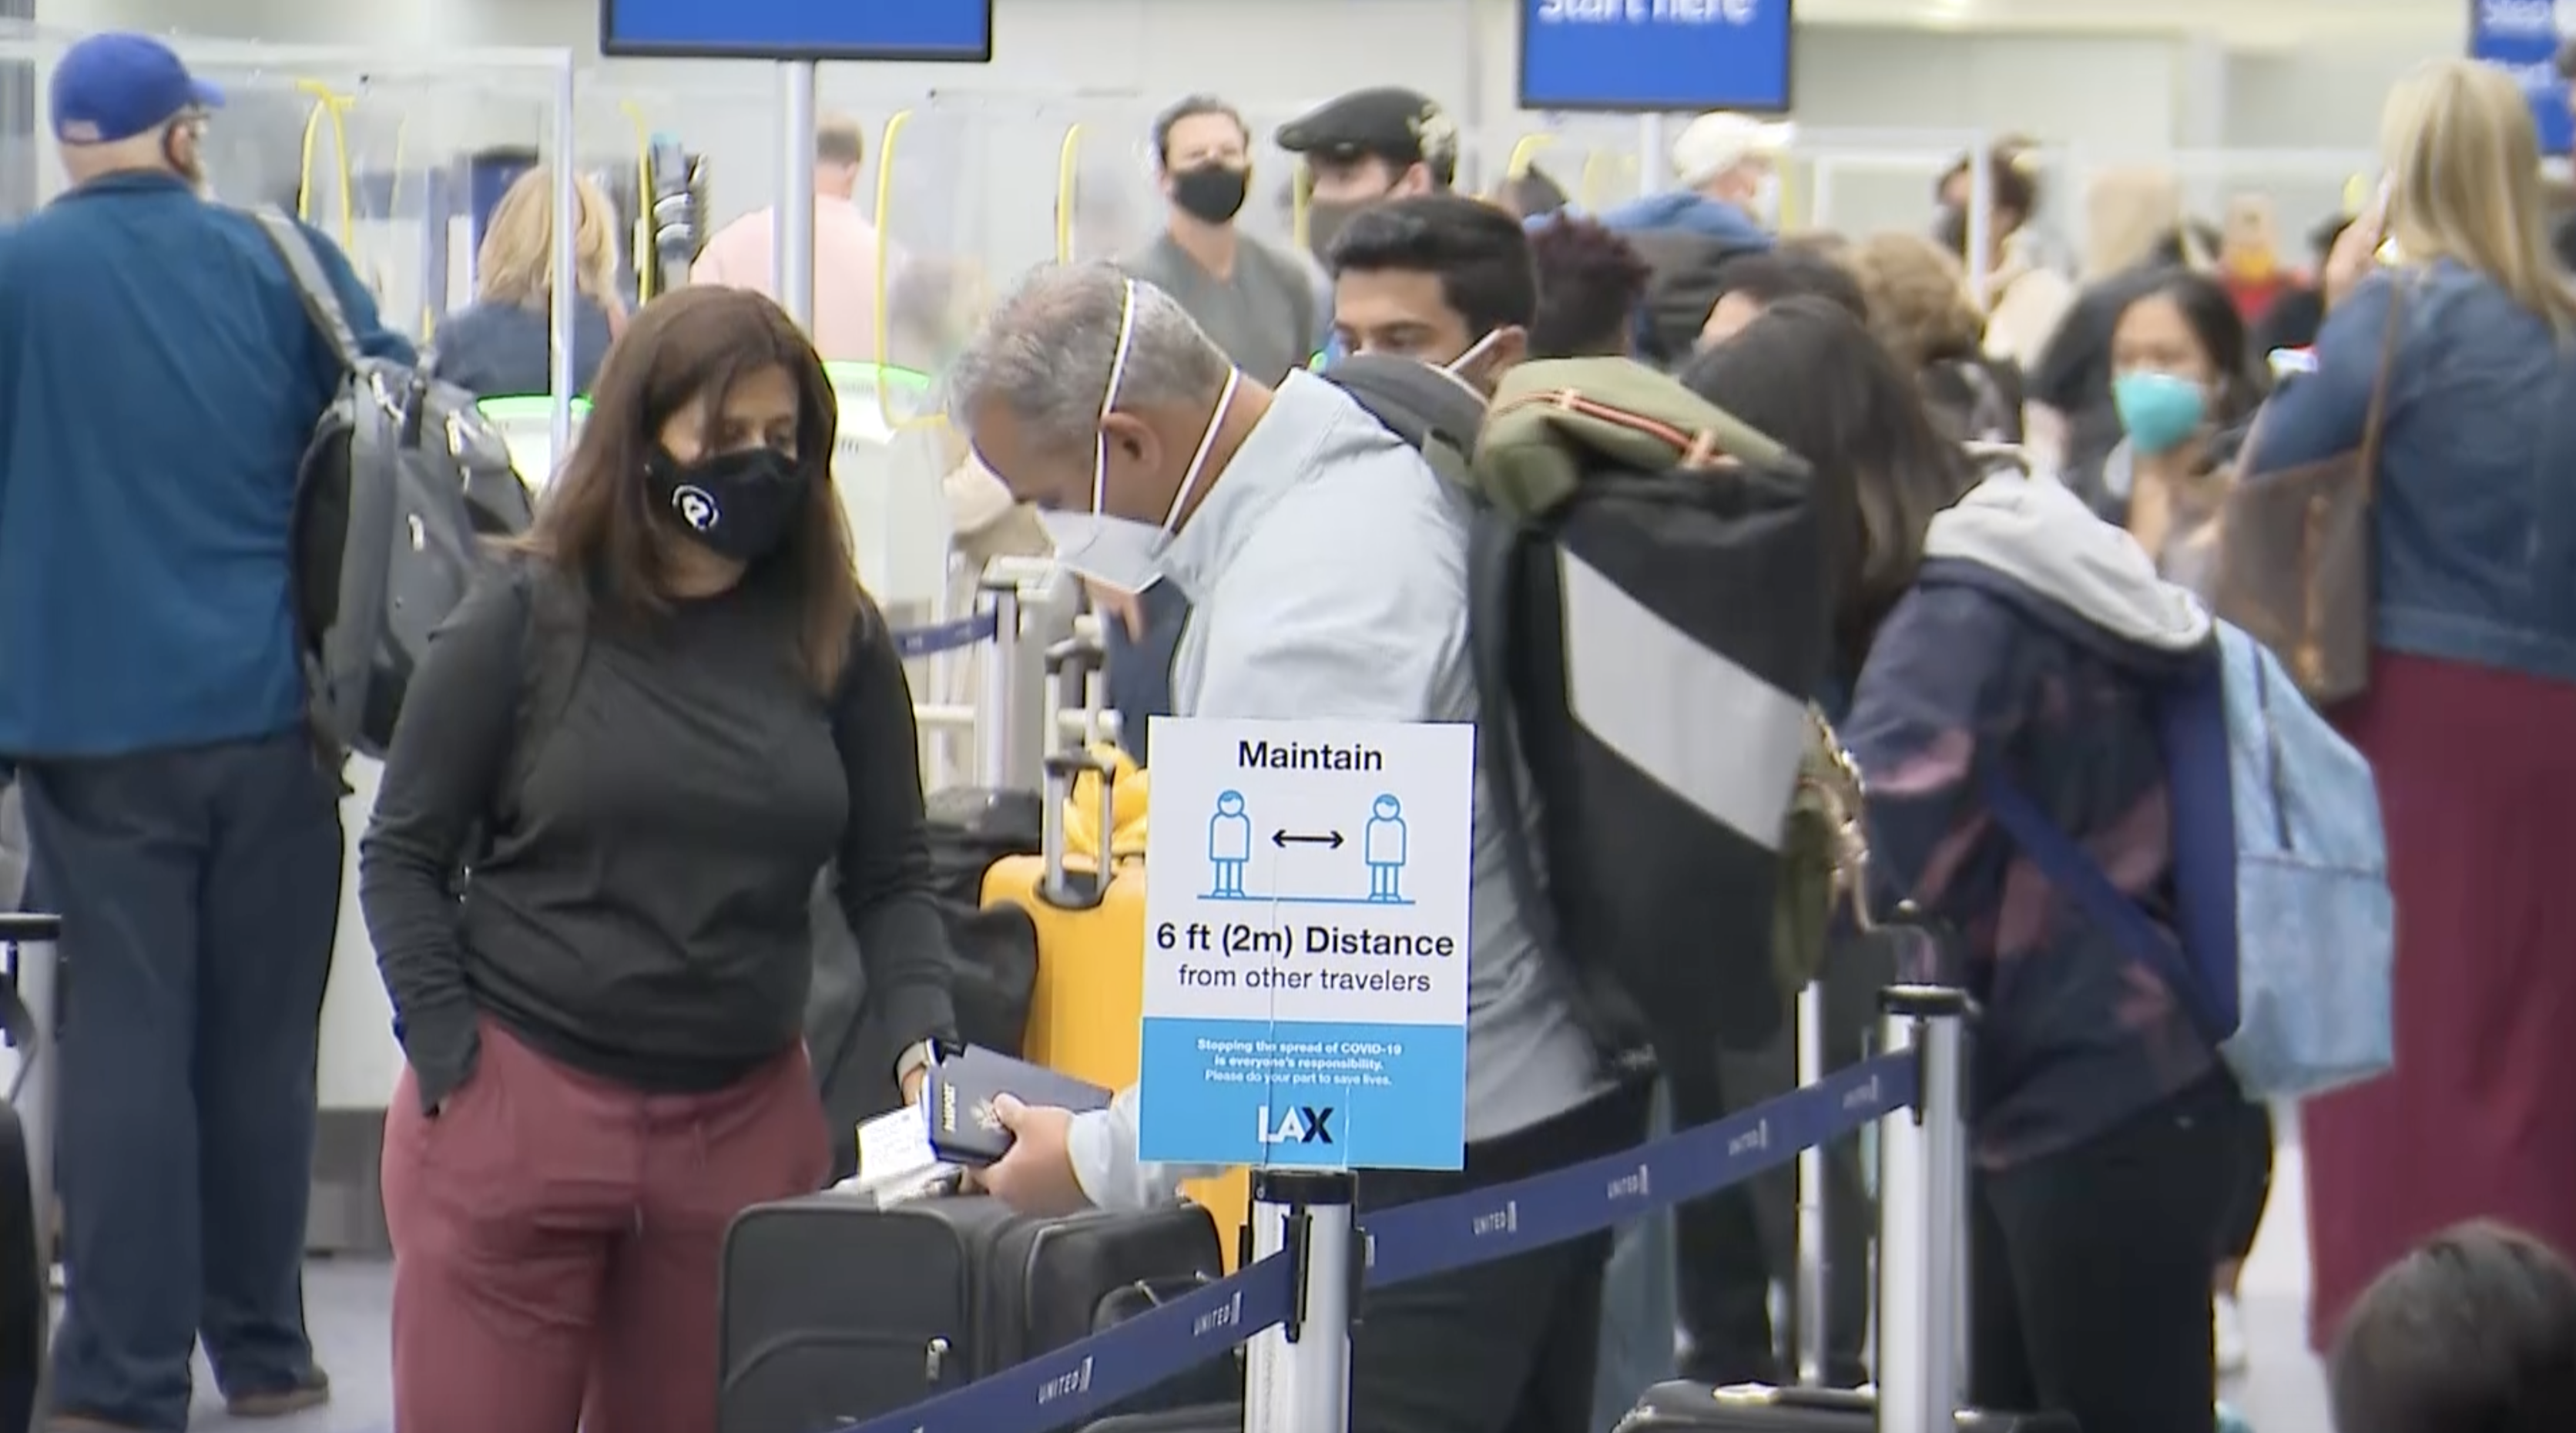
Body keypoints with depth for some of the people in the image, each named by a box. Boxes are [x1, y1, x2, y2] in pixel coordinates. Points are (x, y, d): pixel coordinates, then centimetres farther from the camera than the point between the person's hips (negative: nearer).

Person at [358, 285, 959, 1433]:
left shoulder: (837, 640, 5)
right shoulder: (526, 620, -1)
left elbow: (889, 878, 9)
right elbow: (403, 857, 3)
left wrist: (923, 1039, -9)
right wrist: (450, 1065, -7)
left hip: (748, 1128, 2)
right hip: (515, 1113, -2)